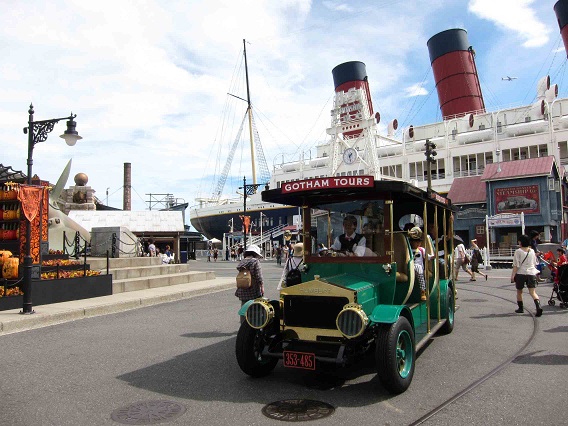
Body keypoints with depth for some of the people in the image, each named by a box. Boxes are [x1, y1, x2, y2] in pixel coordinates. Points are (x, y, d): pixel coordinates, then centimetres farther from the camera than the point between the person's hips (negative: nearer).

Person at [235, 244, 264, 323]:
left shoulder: (241, 262, 9)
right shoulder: (255, 261, -11)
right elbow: (259, 277, -14)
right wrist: (262, 288, -4)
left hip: (242, 291, 6)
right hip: (254, 291, -6)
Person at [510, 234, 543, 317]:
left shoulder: (518, 251, -6)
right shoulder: (532, 251, 8)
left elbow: (516, 265, -10)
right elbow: (535, 263, 16)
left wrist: (513, 275, -9)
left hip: (521, 273, -3)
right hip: (531, 273, 3)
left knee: (519, 291, 13)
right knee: (533, 292, -1)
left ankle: (520, 308, 20)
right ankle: (538, 306, -22)